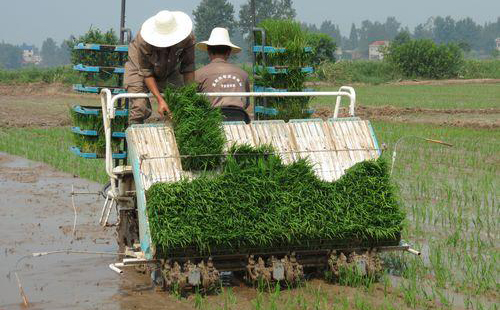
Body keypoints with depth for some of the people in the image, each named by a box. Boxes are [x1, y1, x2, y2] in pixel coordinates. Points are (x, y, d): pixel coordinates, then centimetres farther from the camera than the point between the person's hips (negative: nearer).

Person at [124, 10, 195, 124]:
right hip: (140, 68, -3)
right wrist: (160, 100, -36)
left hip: (170, 70, 3)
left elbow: (188, 68, -19)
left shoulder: (187, 38, -31)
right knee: (140, 108, -17)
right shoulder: (144, 41, -38)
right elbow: (146, 73, -29)